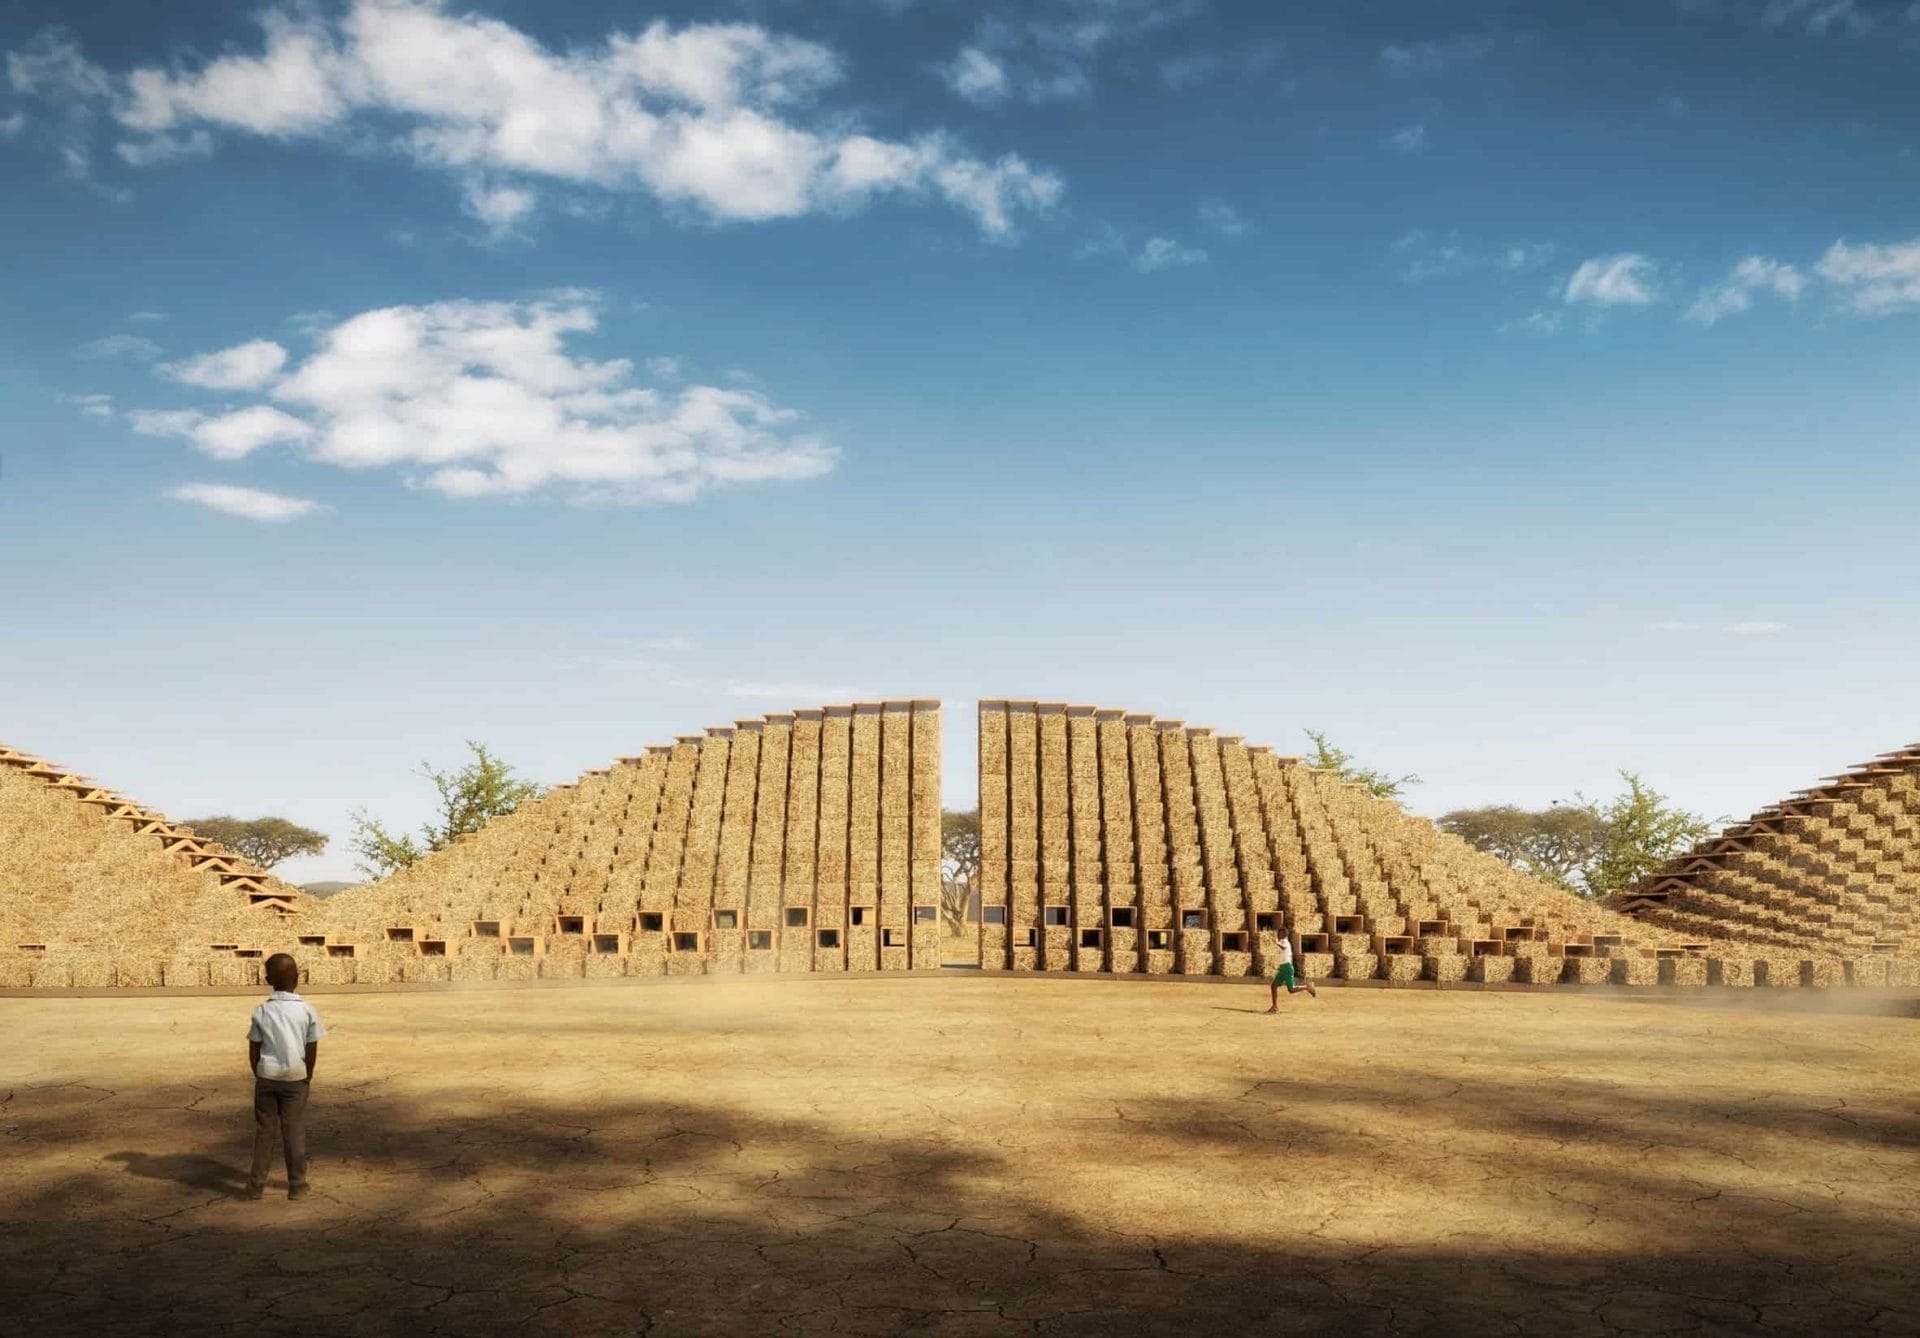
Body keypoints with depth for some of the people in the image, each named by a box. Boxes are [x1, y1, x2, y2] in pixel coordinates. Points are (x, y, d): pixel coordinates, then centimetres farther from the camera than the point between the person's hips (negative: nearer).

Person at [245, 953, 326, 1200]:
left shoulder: (262, 1011, -3)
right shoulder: (307, 1010, -7)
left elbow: (254, 1050, 0)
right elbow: (312, 1049, -2)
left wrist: (259, 1075, 13)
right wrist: (308, 1076, 11)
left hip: (267, 1077, 1)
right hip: (295, 1078, -1)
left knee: (264, 1131, 10)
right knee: (295, 1132, 6)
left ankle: (256, 1184, 14)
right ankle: (297, 1186, 10)